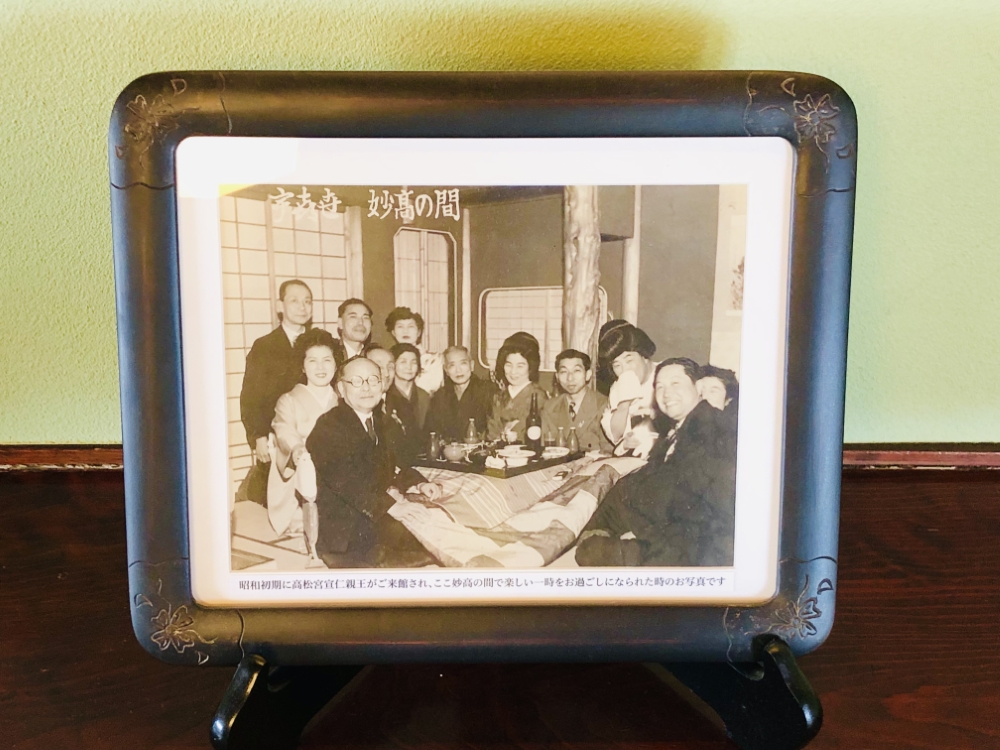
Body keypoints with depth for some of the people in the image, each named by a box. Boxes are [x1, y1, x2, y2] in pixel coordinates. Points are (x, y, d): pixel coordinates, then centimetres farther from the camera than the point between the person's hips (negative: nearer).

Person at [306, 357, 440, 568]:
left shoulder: (380, 422, 14)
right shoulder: (328, 427, -12)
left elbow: (390, 468, 13)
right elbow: (344, 481, -21)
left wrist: (418, 484, -6)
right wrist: (389, 501, -26)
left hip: (379, 515, 8)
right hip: (343, 531, -8)